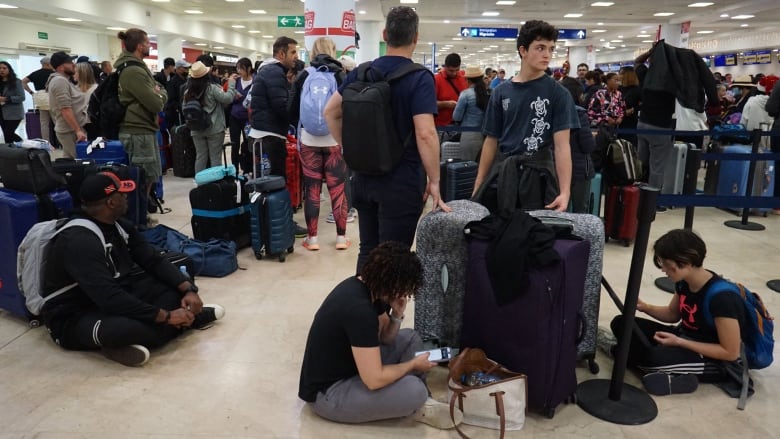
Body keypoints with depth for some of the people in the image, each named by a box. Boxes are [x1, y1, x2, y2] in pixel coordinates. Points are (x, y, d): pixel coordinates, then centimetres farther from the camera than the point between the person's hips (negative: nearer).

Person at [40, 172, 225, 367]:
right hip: (74, 318, -8)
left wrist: (188, 289, -15)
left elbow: (154, 260, 1)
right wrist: (166, 316, -32)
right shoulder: (79, 241, -28)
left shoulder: (119, 225, -1)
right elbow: (109, 298, -36)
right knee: (129, 327, -39)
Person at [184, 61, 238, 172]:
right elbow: (228, 98, -16)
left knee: (200, 157, 9)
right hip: (215, 129, -4)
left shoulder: (188, 91, 1)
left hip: (196, 130, 4)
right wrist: (231, 83, -5)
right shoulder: (212, 88, -13)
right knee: (215, 157, 2)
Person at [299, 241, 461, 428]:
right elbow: (375, 380, -30)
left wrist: (397, 315, -12)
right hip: (326, 392, -10)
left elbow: (385, 337, 9)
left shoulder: (365, 285, -3)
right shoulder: (359, 309, -32)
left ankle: (417, 402, 3)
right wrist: (413, 364, -13)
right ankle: (416, 405, 5)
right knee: (415, 390, -27)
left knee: (410, 338, 10)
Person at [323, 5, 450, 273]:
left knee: (367, 250, 18)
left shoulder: (361, 72, 5)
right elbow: (425, 134, -22)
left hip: (364, 177, 6)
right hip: (401, 182, -6)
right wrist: (434, 181, -14)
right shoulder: (419, 78, -13)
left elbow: (331, 112, 12)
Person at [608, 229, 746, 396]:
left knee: (653, 357, -37)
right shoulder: (684, 282, -5)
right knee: (621, 324, -5)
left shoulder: (721, 297, -28)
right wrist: (645, 307, -6)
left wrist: (679, 342, -25)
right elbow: (672, 314, 14)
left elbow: (731, 353, -22)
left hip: (716, 361, -9)